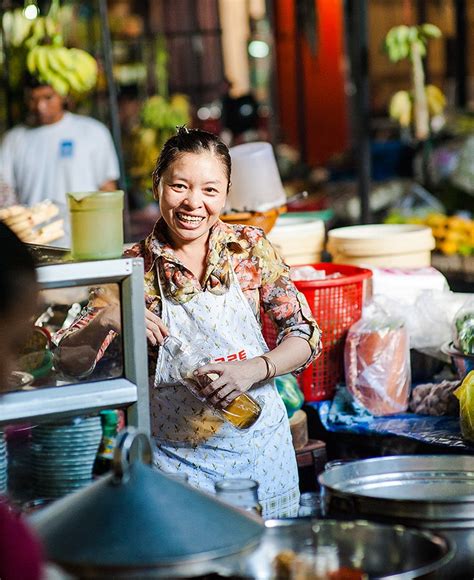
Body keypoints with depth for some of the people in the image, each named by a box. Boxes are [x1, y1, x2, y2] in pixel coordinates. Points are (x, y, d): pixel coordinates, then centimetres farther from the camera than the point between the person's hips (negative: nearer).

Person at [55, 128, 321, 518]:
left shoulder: (250, 248, -3)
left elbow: (307, 335, 0)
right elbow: (67, 359, -4)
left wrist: (252, 370, -17)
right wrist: (105, 322, -23)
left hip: (259, 446, 1)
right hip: (176, 459, -1)